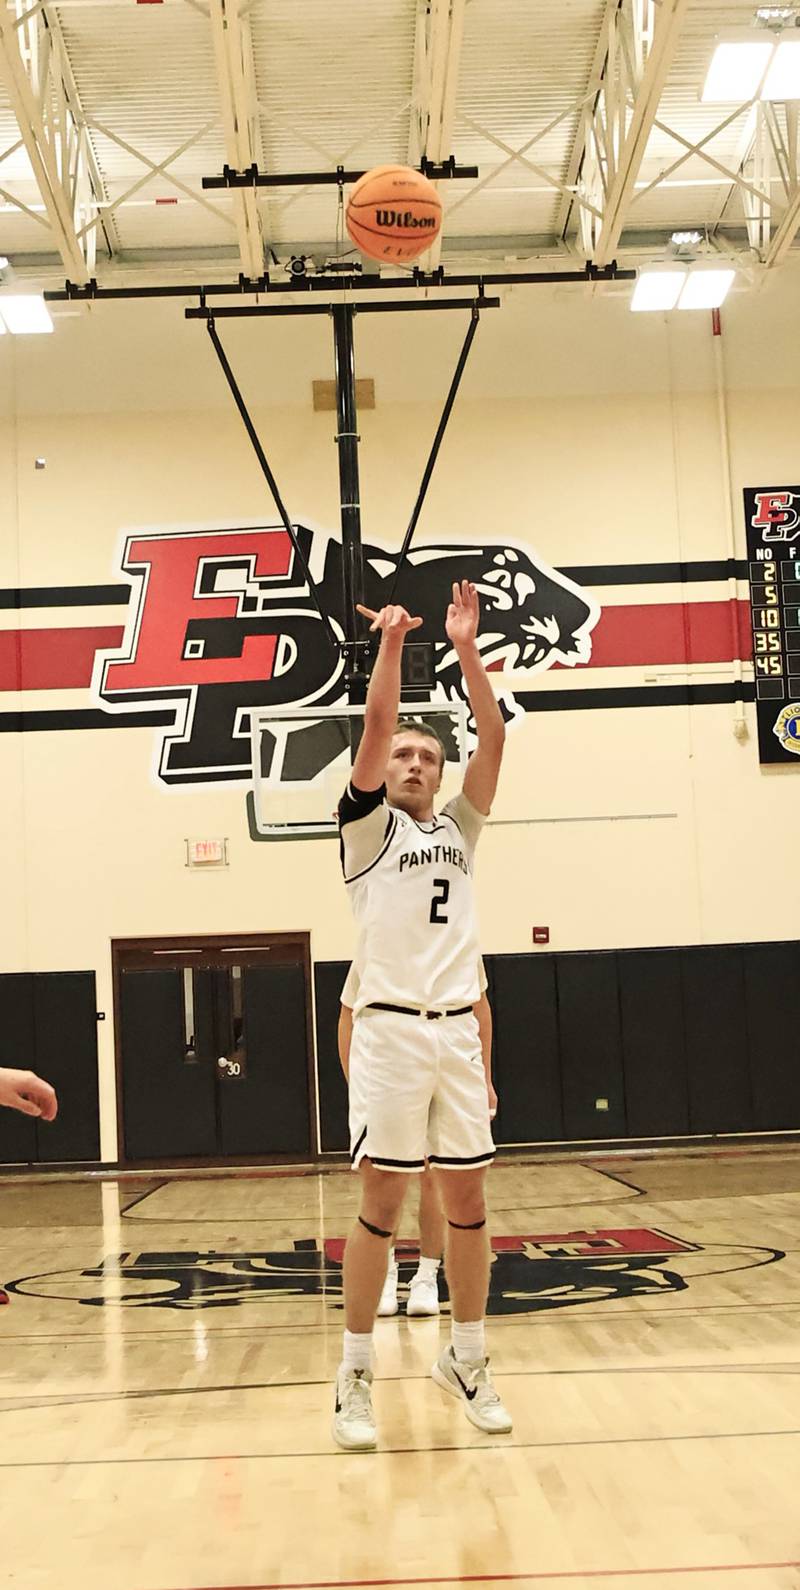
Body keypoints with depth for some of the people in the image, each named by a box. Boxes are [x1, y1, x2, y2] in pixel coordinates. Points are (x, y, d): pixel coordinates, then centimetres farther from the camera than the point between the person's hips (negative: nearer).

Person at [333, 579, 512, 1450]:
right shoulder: (368, 827, 6)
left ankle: (466, 1360, 19)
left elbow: (493, 737, 3)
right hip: (389, 1030, -4)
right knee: (381, 1200, -3)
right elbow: (374, 727, -10)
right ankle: (355, 1375, 6)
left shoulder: (457, 830, 16)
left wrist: (466, 650, -4)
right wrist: (391, 644, -13)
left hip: (457, 1030, 4)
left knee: (467, 1197, 6)